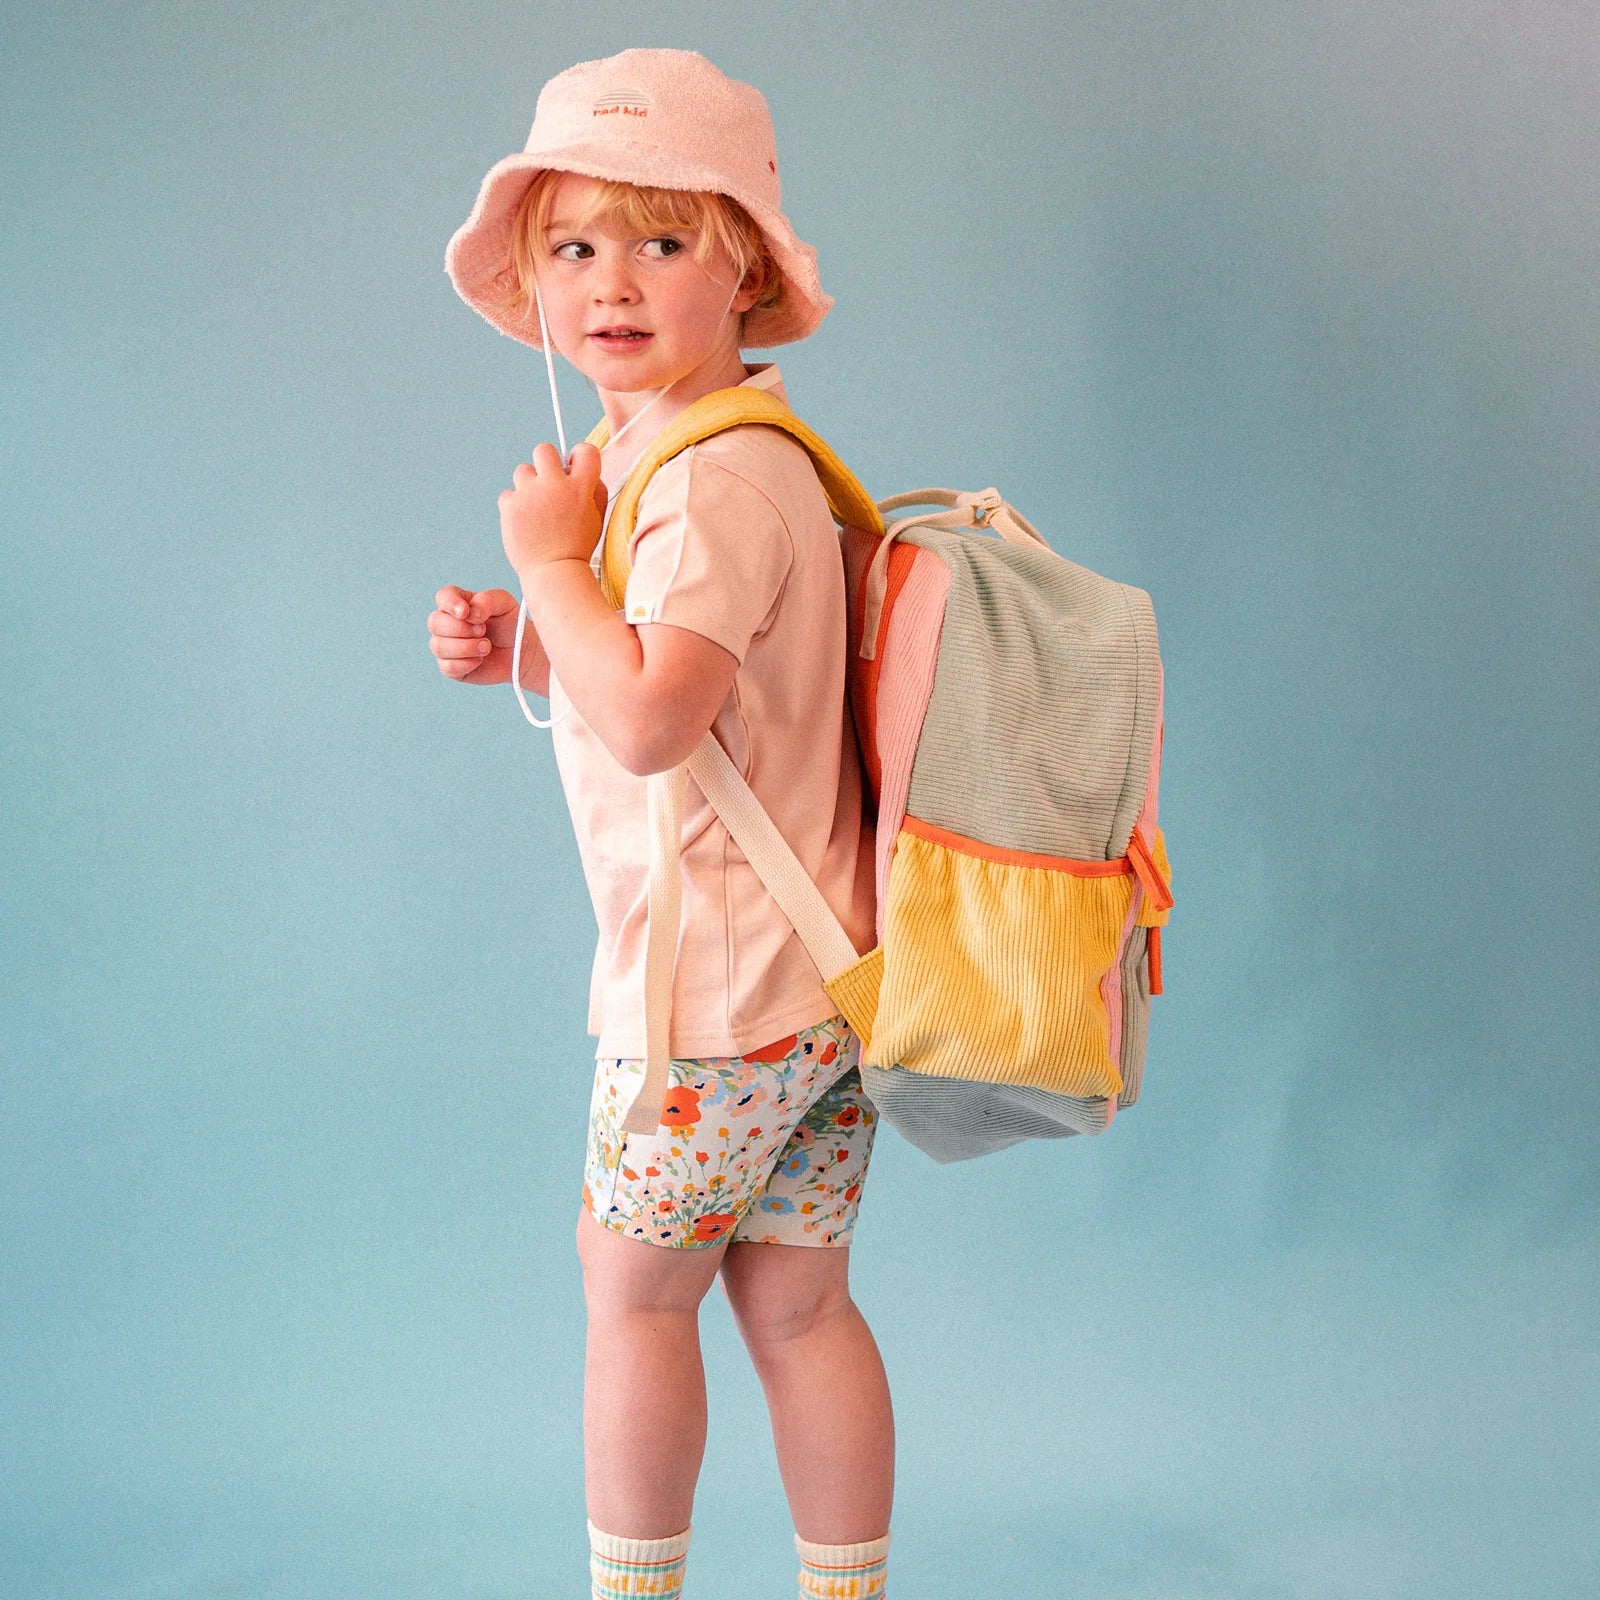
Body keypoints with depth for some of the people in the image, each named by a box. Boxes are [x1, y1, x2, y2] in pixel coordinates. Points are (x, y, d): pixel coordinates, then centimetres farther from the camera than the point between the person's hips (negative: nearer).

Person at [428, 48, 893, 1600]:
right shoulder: (676, 450, 12)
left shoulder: (716, 475, -20)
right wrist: (516, 650, 6)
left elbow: (651, 716, -30)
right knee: (796, 1304, 16)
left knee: (631, 1289, 9)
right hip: (813, 969, 9)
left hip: (720, 983, -9)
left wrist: (550, 562, -17)